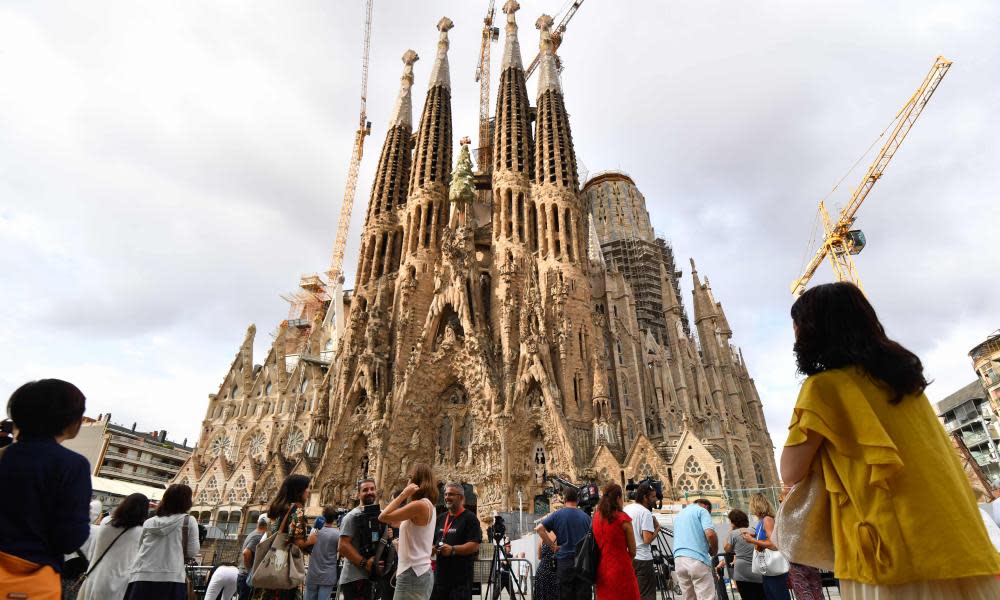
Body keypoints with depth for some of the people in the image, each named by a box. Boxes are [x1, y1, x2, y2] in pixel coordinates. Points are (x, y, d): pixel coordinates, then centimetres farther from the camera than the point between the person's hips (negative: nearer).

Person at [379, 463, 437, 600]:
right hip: (421, 572, 9)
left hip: (413, 574, -9)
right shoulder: (428, 505, 12)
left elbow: (383, 517, -14)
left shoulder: (419, 505, -17)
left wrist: (403, 494, -11)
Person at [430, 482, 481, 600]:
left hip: (461, 578, -6)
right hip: (440, 575, 7)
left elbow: (475, 545, -15)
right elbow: (432, 541, 23)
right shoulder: (440, 518, 15)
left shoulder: (470, 518, -6)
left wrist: (453, 550, -26)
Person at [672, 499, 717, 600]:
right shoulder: (702, 510, 2)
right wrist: (714, 550, 6)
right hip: (697, 559, -6)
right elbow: (710, 534, -13)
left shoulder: (679, 514, 25)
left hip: (678, 559, 7)